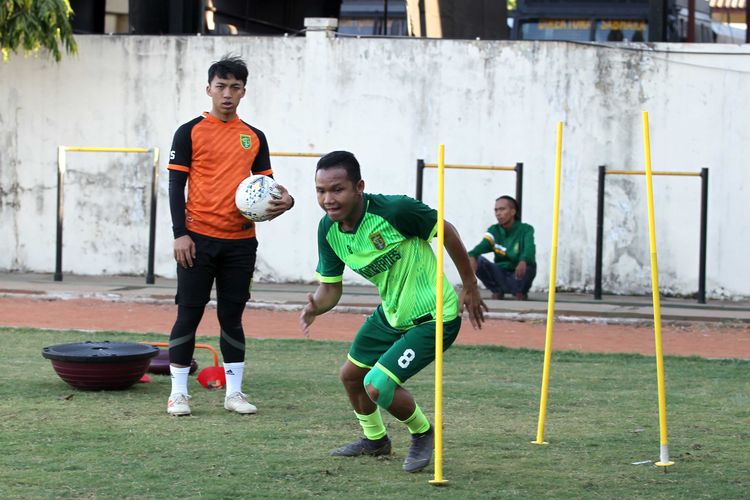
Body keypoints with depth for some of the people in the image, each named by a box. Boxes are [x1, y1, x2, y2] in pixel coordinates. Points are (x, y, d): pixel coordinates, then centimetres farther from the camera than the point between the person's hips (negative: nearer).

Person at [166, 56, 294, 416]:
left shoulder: (254, 138, 11)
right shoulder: (191, 132, 0)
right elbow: (176, 185, -2)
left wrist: (283, 200, -10)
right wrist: (180, 234, -10)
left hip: (240, 241, 3)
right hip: (199, 240, -3)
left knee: (232, 316, 8)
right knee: (189, 314, 0)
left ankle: (234, 392, 14)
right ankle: (178, 393, 6)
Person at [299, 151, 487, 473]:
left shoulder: (394, 210, -29)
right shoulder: (328, 230, -8)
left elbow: (446, 232, -15)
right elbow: (331, 287, 0)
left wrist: (470, 287, -7)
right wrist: (315, 306, -24)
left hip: (433, 318, -8)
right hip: (391, 313, 8)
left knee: (377, 386, -18)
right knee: (351, 374, 19)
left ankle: (423, 433, 13)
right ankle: (375, 440, 48)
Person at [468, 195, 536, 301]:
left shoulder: (526, 230, -8)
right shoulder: (494, 230, 1)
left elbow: (529, 249, -29)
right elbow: (483, 245, -19)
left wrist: (523, 262, -52)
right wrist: (472, 256, -43)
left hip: (518, 277, -2)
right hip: (500, 275, 2)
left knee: (528, 265, -34)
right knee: (478, 261, -21)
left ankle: (521, 293, -4)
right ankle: (497, 291, 0)